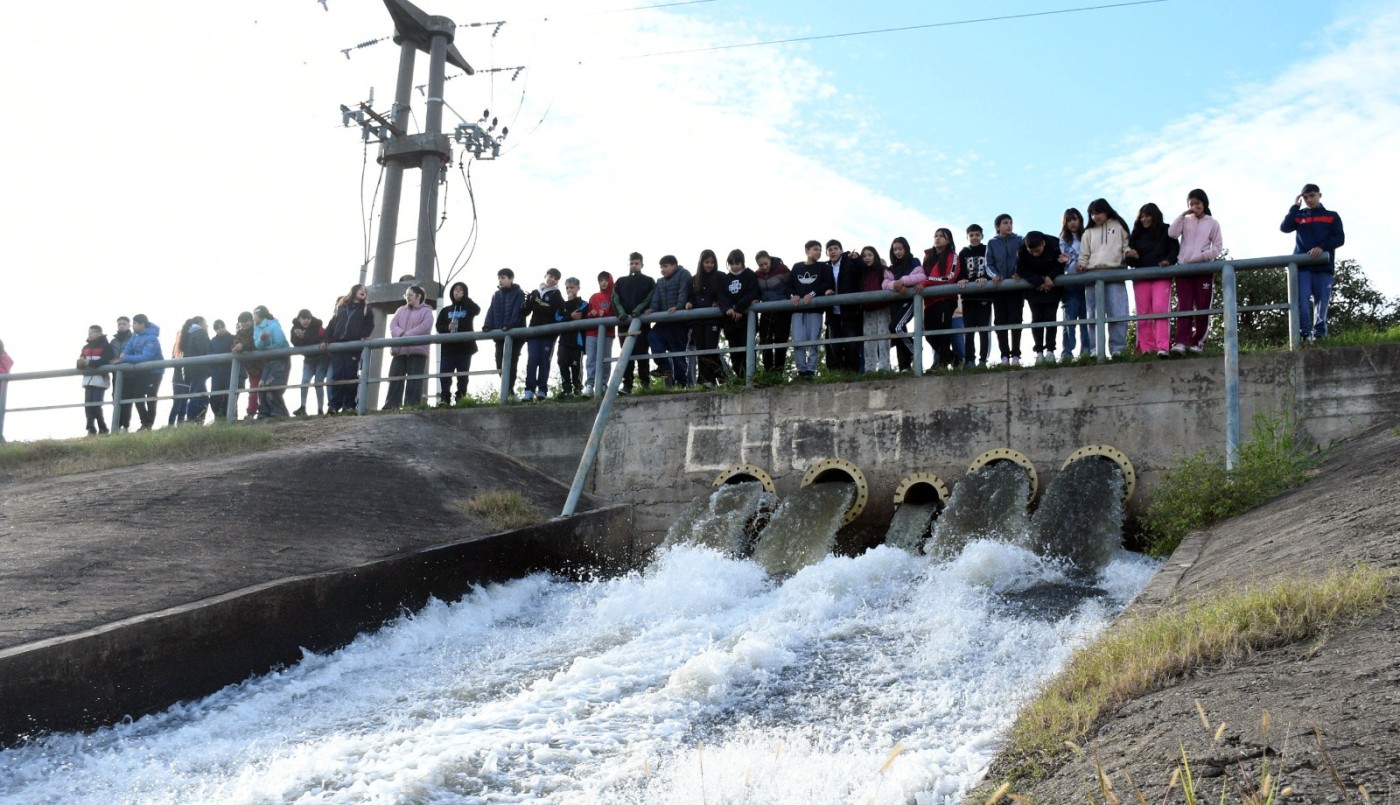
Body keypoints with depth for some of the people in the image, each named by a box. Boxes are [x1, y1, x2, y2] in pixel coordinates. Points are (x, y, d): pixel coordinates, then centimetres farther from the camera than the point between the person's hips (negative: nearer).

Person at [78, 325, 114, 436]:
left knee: (96, 405, -11)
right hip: (88, 378, 6)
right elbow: (80, 362, 10)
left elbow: (105, 361, -14)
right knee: (88, 405, 0)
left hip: (100, 378, -6)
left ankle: (103, 429, 1)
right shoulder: (86, 347, 20)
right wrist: (81, 363, -14)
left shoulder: (105, 346, 0)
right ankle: (91, 429, 2)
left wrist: (88, 362, -19)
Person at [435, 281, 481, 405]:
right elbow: (439, 326, 10)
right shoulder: (446, 310, 16)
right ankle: (444, 398, -10)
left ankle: (461, 398, -1)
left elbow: (477, 310, -12)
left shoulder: (468, 308, 11)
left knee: (463, 375, -1)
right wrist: (447, 328, -11)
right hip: (448, 347, 1)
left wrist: (464, 298, -5)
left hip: (465, 347, -1)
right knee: (444, 374, -7)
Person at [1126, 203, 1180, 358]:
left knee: (1160, 309, -17)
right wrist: (1131, 256, -9)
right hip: (1141, 276, 3)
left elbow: (1175, 249, 5)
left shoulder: (1166, 231, 10)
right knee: (1143, 313, -1)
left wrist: (1168, 261, -14)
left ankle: (1162, 347, -24)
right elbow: (1131, 261, 15)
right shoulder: (1136, 235, 17)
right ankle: (1146, 349, -1)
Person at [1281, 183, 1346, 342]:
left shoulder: (1332, 216, 13)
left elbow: (1340, 238, 3)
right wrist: (1295, 206, 1)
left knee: (1321, 300, -2)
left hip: (1324, 265, 0)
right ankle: (1304, 332, -18)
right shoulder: (1299, 216, 16)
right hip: (1302, 264, 0)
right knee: (1302, 299, -13)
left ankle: (1319, 333, 0)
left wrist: (1322, 247, -13)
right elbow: (1284, 227, -3)